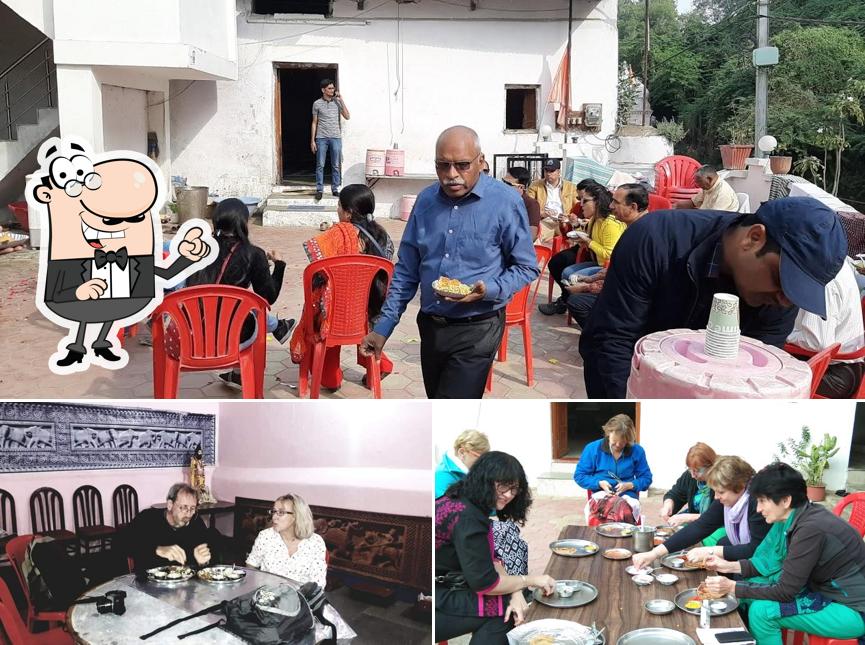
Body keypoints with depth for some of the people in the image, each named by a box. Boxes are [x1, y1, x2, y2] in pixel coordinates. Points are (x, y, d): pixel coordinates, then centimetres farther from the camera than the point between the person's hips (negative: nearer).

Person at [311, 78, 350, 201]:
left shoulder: (337, 102, 6)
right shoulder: (317, 104, 3)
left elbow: (347, 117, -2)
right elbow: (314, 122, 6)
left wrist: (341, 100, -6)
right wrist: (312, 140, 1)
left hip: (336, 137, 1)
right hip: (321, 137, -1)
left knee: (336, 165, 3)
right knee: (320, 165, -2)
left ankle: (335, 189, 12)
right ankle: (319, 190, 4)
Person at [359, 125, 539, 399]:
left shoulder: (506, 202, -12)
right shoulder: (426, 200, 3)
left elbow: (526, 267, -4)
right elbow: (407, 270, 9)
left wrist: (490, 289, -23)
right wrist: (384, 325, 5)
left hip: (476, 330, -5)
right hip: (430, 326, 6)